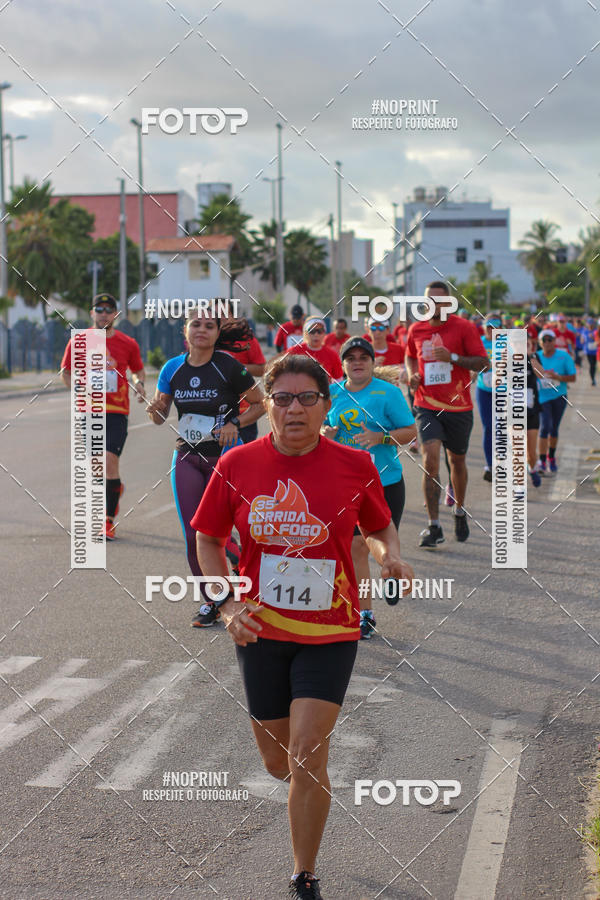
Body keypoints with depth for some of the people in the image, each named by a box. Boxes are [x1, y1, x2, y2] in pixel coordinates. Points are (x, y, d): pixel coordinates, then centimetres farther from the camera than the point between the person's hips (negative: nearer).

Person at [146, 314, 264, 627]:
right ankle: (210, 601, 16)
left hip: (225, 456, -4)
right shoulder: (173, 368, 1)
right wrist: (155, 409, -13)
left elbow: (260, 403, -1)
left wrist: (234, 424, -15)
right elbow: (159, 417, 9)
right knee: (193, 535, 0)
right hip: (187, 457, 4)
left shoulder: (228, 367, -10)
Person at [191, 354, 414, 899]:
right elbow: (208, 540, 8)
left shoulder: (355, 466, -5)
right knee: (276, 763, 11)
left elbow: (379, 527, 13)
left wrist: (391, 557, -9)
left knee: (307, 757, -12)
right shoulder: (237, 465, -3)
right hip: (260, 630, 2)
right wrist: (228, 605, -4)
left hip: (330, 633, -2)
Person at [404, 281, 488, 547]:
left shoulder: (463, 328, -6)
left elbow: (483, 362, -7)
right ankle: (434, 527, -15)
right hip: (427, 407, 1)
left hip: (458, 407, -1)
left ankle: (459, 512, 40)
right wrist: (412, 373, 2)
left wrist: (453, 358, -21)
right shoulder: (416, 330, 5)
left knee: (457, 461, 13)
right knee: (430, 459, -15)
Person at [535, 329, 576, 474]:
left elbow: (573, 377, -6)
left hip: (559, 397, 1)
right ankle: (542, 462, -14)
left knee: (554, 428, 11)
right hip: (542, 397, -1)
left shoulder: (563, 356, -4)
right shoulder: (536, 357, -1)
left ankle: (551, 458, 32)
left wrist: (557, 377, -22)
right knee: (545, 426, -15)